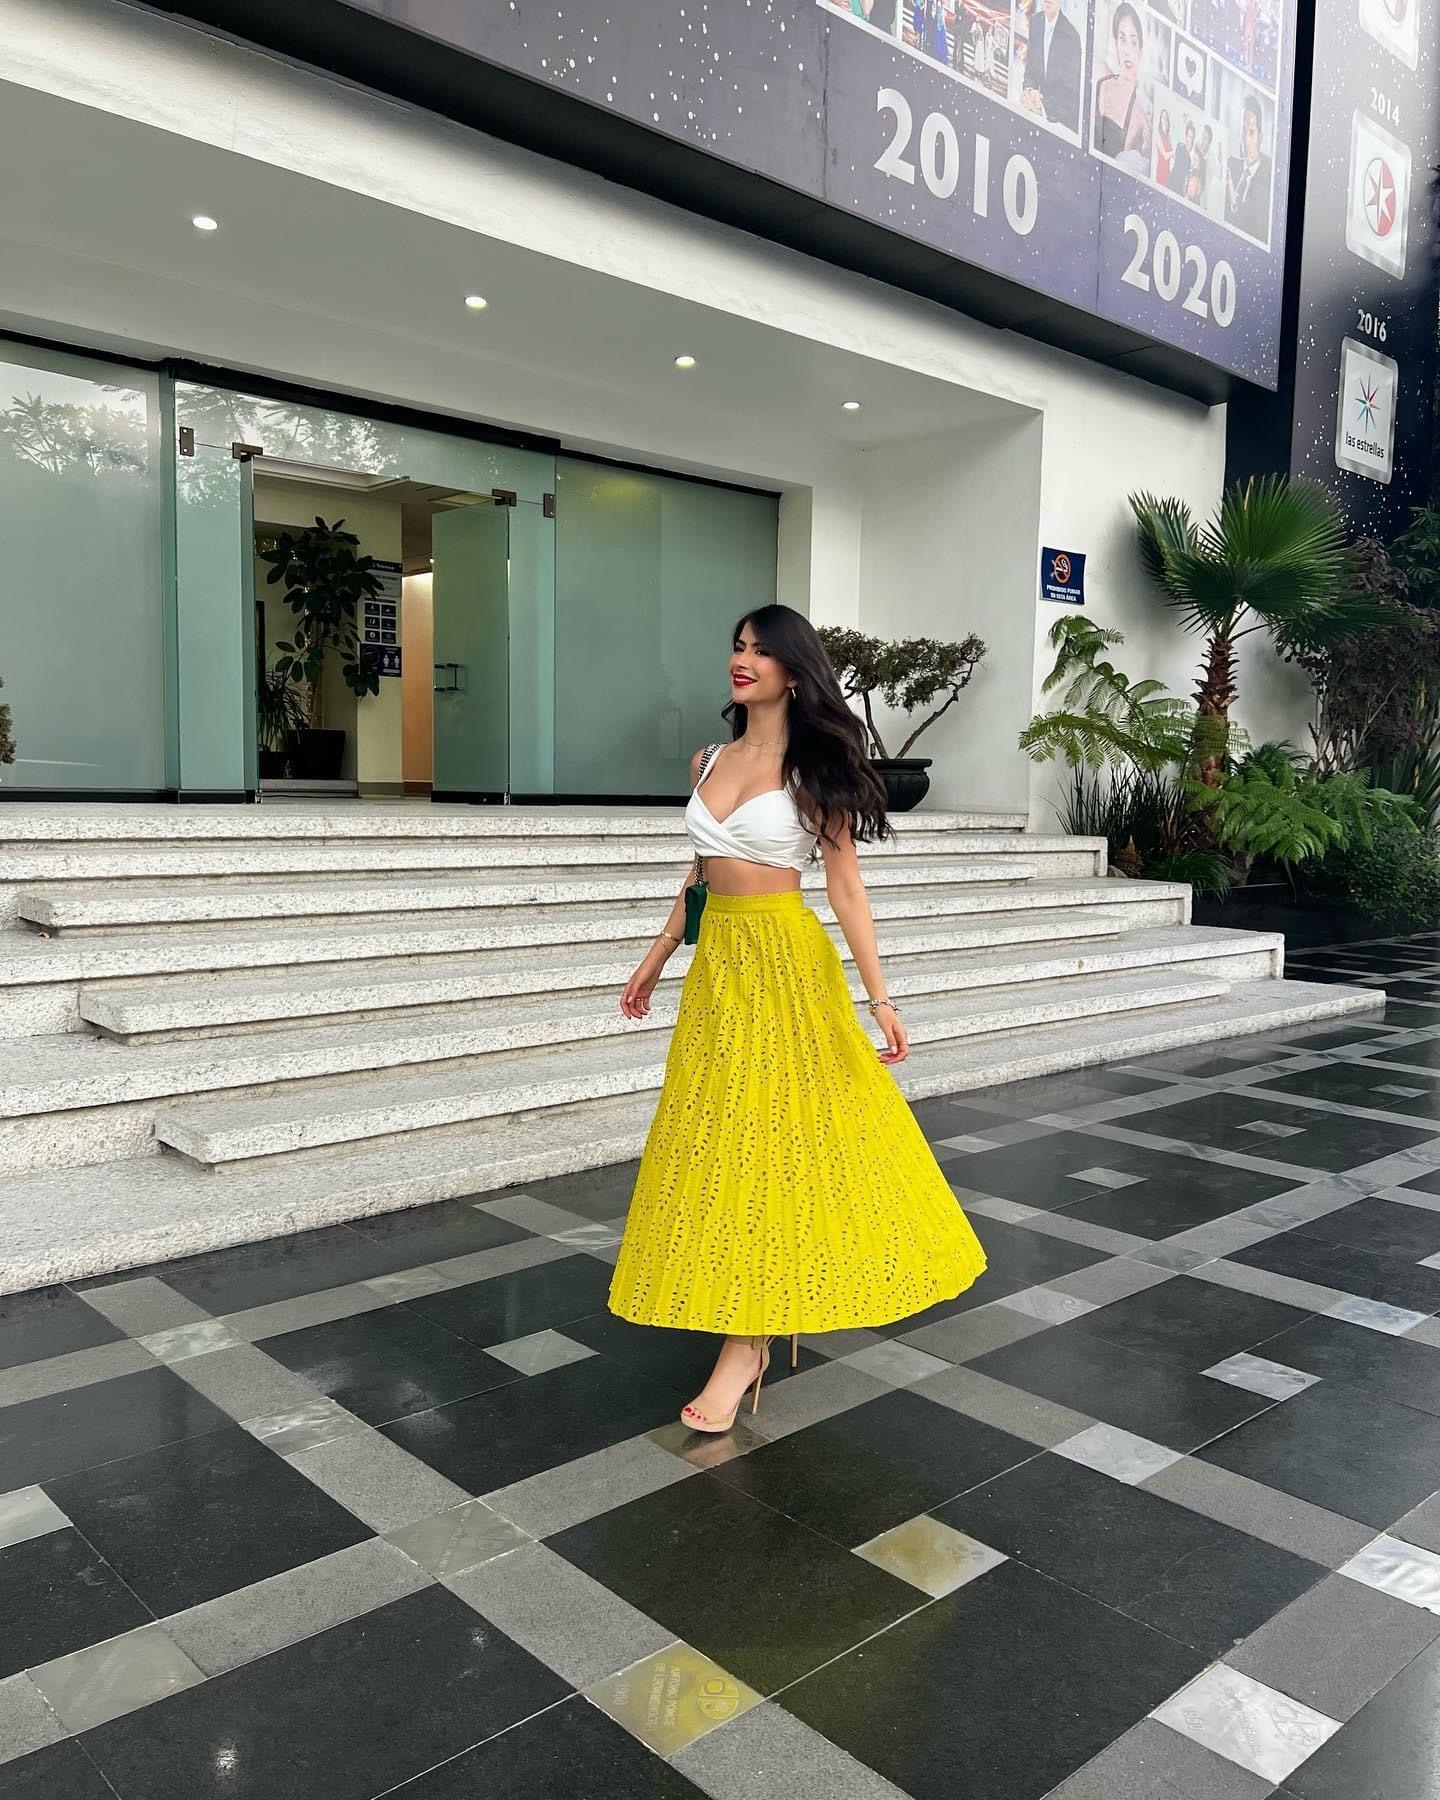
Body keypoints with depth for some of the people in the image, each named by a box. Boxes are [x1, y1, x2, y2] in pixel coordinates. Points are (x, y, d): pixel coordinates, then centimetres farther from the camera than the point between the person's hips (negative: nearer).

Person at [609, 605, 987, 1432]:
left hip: (786, 960, -6)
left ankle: (744, 1348, 4)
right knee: (719, 1137, 10)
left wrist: (880, 996, -11)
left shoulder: (814, 767, -6)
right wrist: (657, 957, 21)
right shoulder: (708, 762, 10)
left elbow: (847, 884, -8)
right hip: (718, 959, 6)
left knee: (765, 1137, -4)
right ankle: (755, 1328, 27)